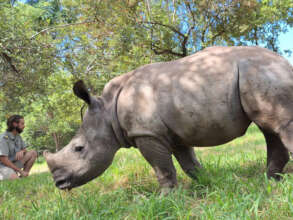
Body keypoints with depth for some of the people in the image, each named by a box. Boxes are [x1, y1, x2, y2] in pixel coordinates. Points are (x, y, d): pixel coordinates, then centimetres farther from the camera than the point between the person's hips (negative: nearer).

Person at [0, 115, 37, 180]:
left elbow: (25, 150, 13)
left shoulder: (18, 136, 6)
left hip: (14, 163, 8)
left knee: (33, 153, -8)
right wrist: (20, 171, -22)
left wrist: (21, 151, -15)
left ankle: (23, 177, -8)